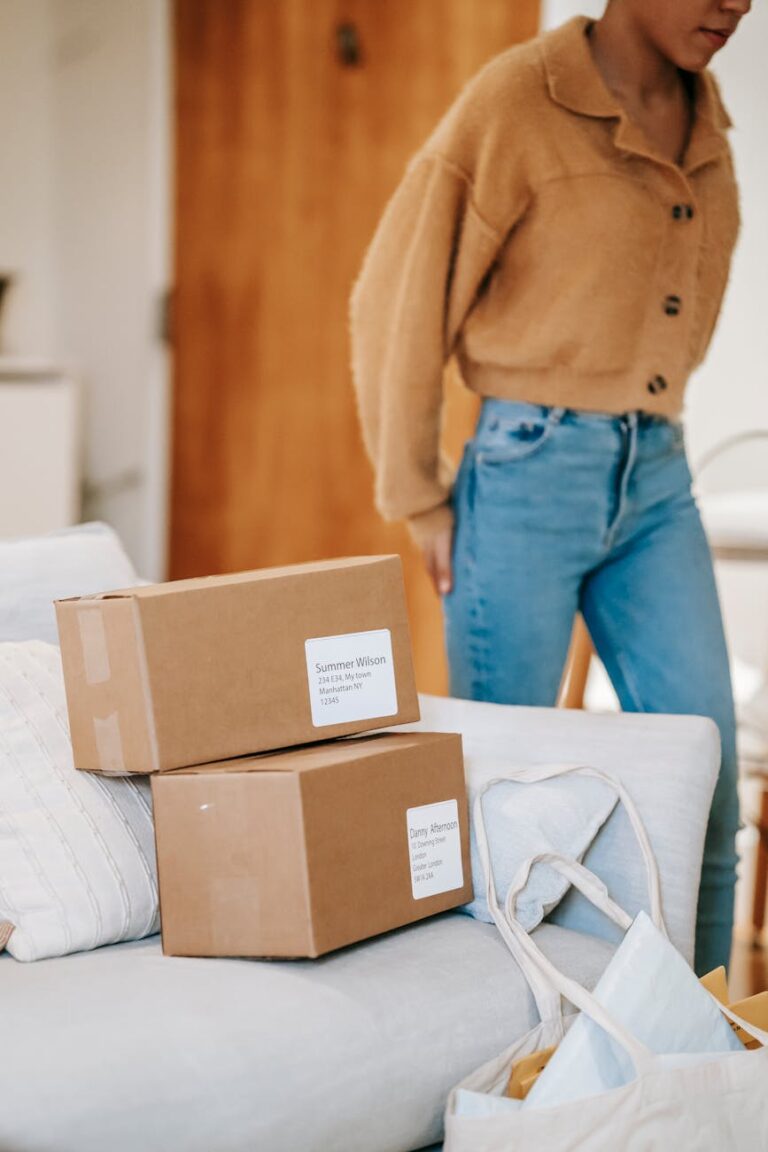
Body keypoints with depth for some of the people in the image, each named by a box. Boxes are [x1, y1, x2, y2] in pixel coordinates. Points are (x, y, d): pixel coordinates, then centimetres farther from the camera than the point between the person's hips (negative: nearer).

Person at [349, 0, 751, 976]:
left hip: (657, 478, 6)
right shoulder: (517, 101, -11)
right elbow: (396, 306, -8)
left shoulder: (706, 123, 10)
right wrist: (419, 503, -3)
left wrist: (648, 439, 15)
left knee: (704, 788, 4)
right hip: (531, 477, -6)